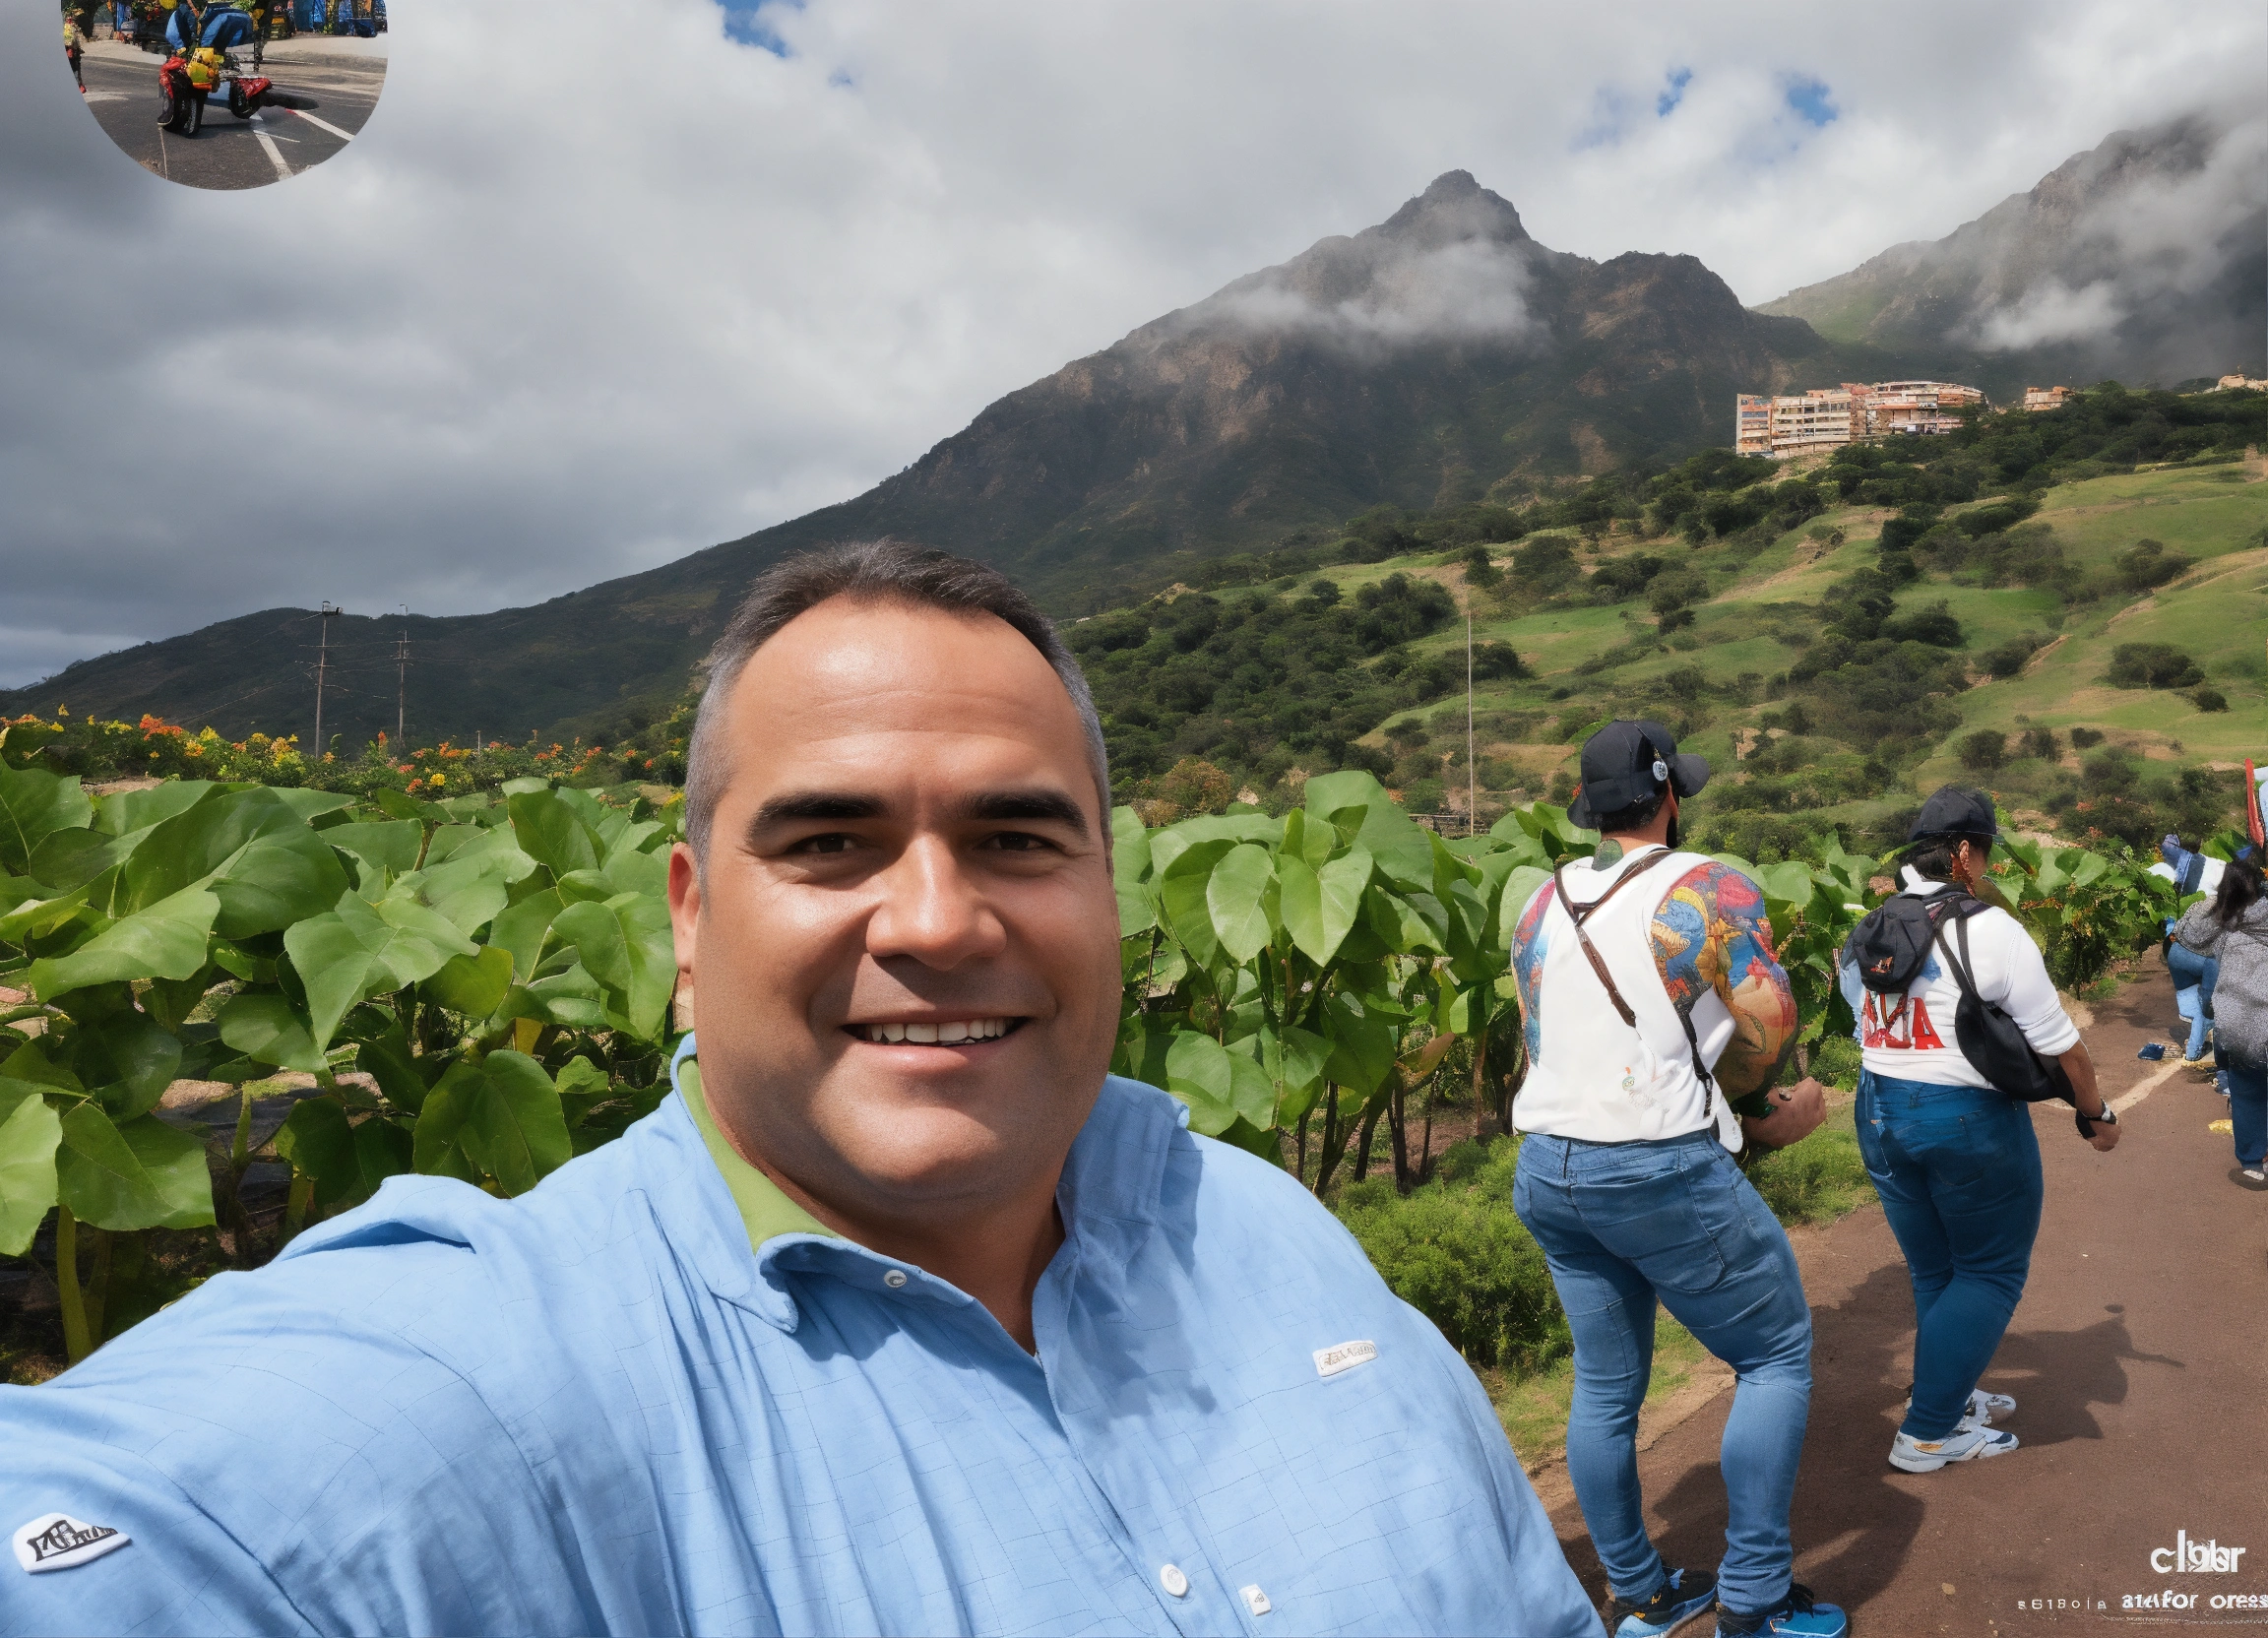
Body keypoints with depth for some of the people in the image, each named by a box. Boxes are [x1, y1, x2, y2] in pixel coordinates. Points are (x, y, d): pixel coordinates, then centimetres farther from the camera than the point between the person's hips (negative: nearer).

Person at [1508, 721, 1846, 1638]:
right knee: (1778, 1356, 13)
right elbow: (1770, 1027, -17)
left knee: (1605, 1385, 17)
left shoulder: (1542, 906, 8)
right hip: (1667, 1176, -6)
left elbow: (1537, 1048, 10)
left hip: (1547, 1171, 6)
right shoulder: (1710, 891, -9)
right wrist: (1751, 1107, 5)